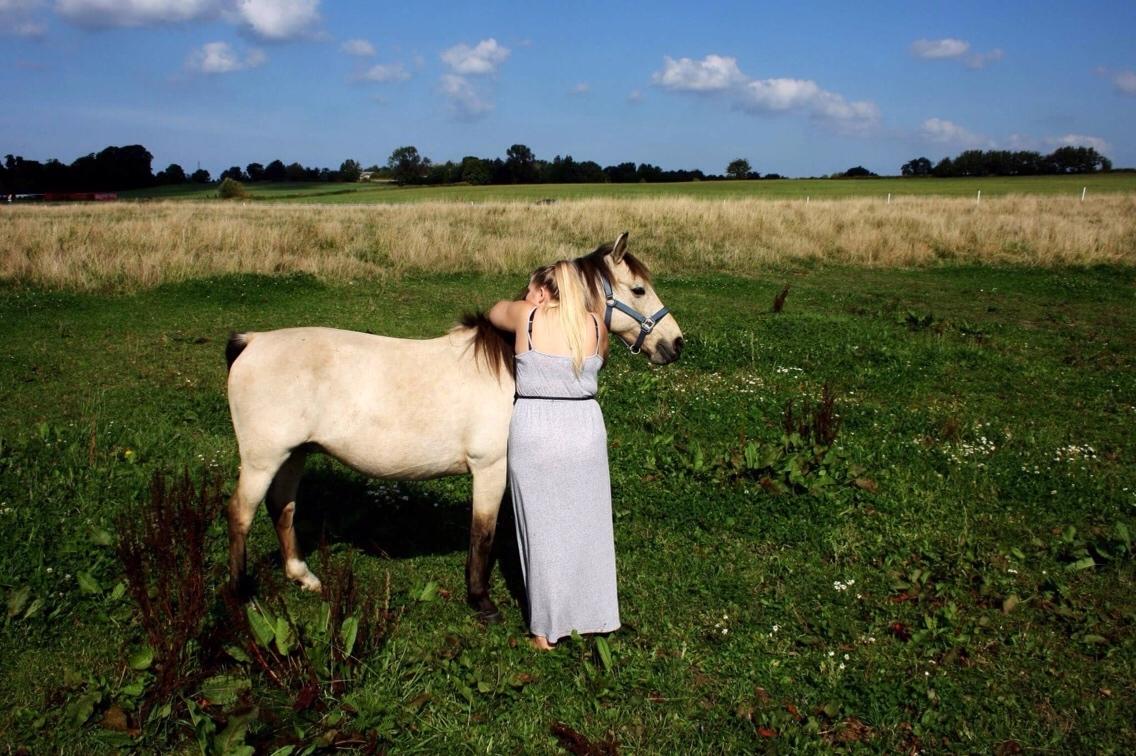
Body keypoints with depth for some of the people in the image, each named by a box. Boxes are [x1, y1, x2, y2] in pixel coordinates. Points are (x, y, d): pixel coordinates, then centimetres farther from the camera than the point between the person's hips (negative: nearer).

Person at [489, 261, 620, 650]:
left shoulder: (526, 317, -4)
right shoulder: (596, 326, 2)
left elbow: (495, 312, 18)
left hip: (533, 430, -2)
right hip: (585, 428, 2)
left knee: (541, 529, 8)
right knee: (588, 526, 16)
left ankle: (546, 630, 18)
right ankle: (595, 616, 28)